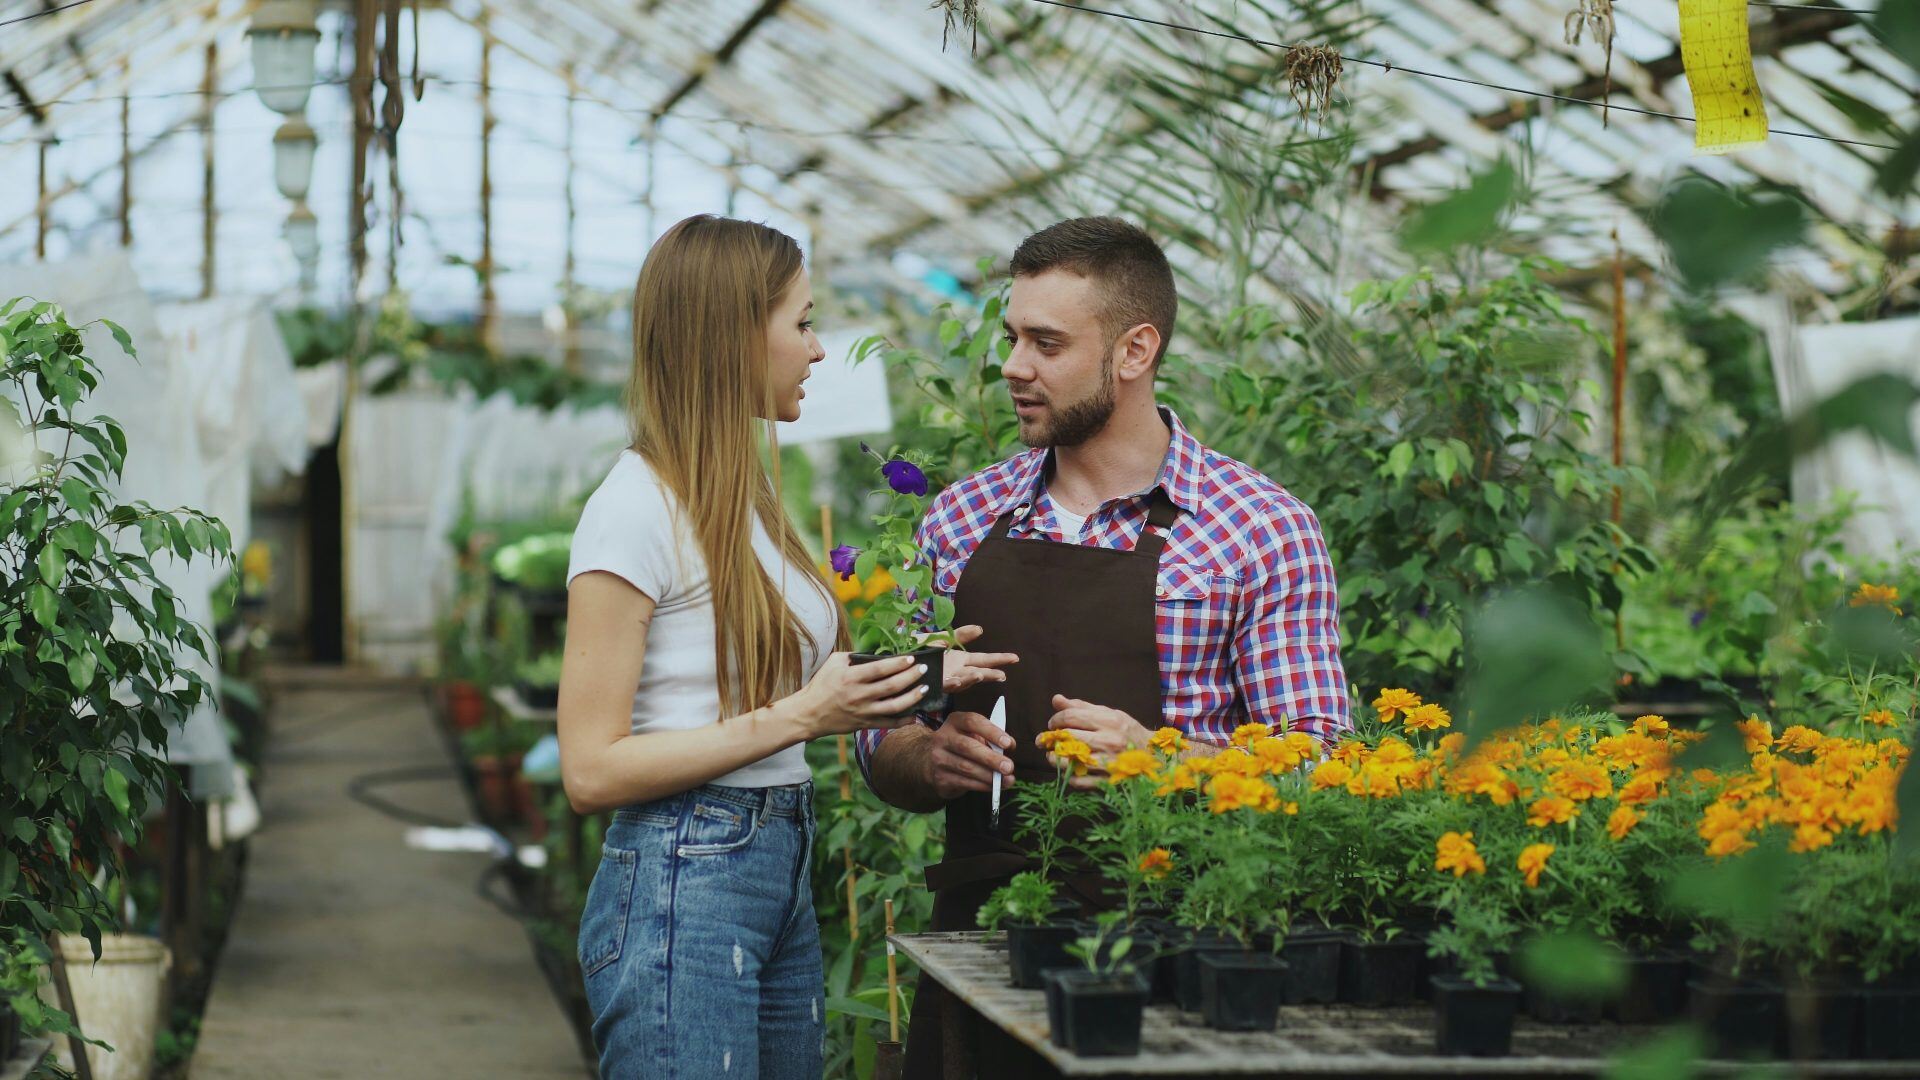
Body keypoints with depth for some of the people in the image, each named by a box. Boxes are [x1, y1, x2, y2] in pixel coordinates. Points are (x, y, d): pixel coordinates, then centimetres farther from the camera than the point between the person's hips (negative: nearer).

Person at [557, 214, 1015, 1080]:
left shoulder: (747, 496, 13)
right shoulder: (637, 511, -13)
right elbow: (592, 769, -17)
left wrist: (899, 681, 4)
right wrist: (797, 716, -20)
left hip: (783, 875, 9)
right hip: (684, 885, -9)